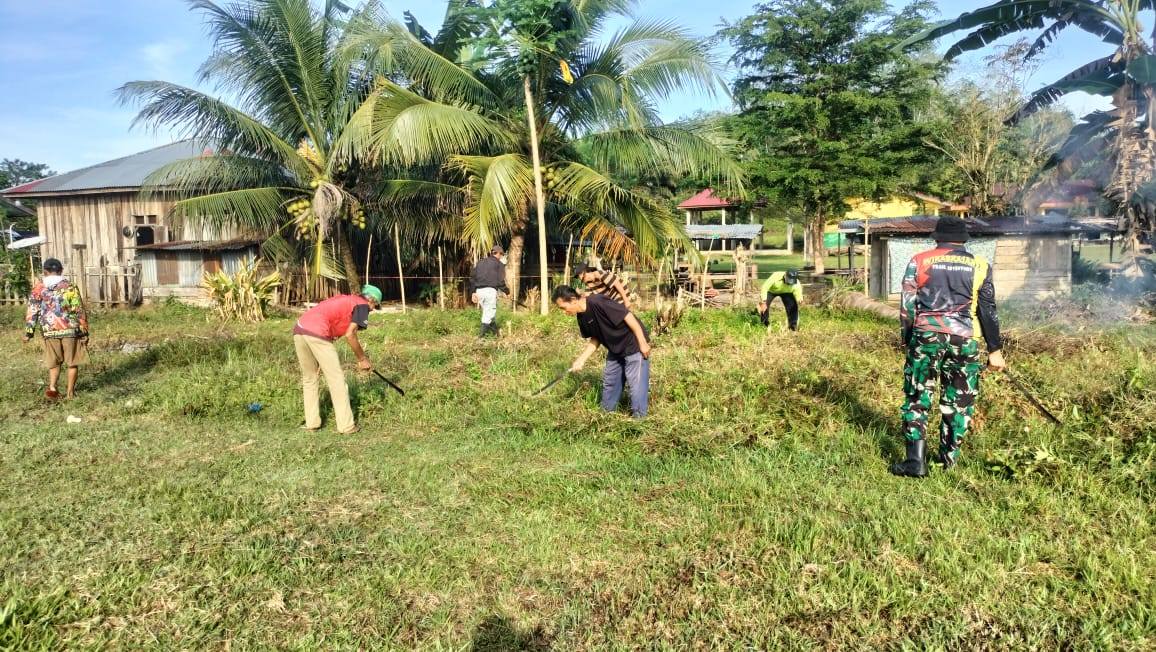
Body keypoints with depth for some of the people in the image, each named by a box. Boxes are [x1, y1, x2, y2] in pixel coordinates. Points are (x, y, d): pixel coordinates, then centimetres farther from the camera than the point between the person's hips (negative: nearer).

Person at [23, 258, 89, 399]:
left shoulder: (38, 289, 3)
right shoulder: (69, 287, -4)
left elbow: (32, 312, 2)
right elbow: (79, 311, -5)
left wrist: (28, 332, 8)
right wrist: (84, 332, -1)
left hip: (49, 331, 2)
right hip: (70, 330, -2)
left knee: (54, 362, 17)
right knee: (72, 362, 8)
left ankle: (52, 387, 2)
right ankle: (70, 392, 11)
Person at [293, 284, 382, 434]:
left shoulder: (346, 300, 30)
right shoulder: (363, 305, 6)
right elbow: (349, 335, -4)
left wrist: (362, 357, 35)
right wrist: (362, 359, 7)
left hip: (299, 328, 8)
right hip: (317, 333, -8)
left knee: (309, 378, 19)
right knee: (336, 379, 0)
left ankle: (312, 422, 22)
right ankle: (346, 426, 3)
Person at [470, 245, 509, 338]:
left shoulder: (480, 262, 21)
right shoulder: (499, 264, 5)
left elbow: (472, 278, 17)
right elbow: (500, 281, -3)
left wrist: (473, 292, 18)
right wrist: (506, 291, 12)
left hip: (479, 291, 6)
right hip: (490, 290, -6)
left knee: (489, 311, 17)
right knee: (489, 312, -1)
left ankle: (495, 331, 24)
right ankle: (482, 332, -10)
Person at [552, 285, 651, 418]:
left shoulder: (598, 302, -29)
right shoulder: (582, 317, -2)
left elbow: (628, 316, -27)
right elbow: (595, 339, 10)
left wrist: (643, 342, -23)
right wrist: (581, 360, 1)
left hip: (634, 346, -9)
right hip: (615, 350, 9)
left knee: (636, 383, -5)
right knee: (609, 382, 18)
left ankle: (639, 417, 9)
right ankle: (607, 411, 35)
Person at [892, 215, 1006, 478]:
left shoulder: (919, 261, 6)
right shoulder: (979, 265, 9)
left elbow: (907, 305, 5)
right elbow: (988, 310, 9)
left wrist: (908, 340, 15)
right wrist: (994, 350, 14)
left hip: (926, 335, -1)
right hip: (964, 338, 1)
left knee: (917, 397, 3)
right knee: (959, 400, 14)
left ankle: (916, 460, -3)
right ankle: (949, 457, 22)